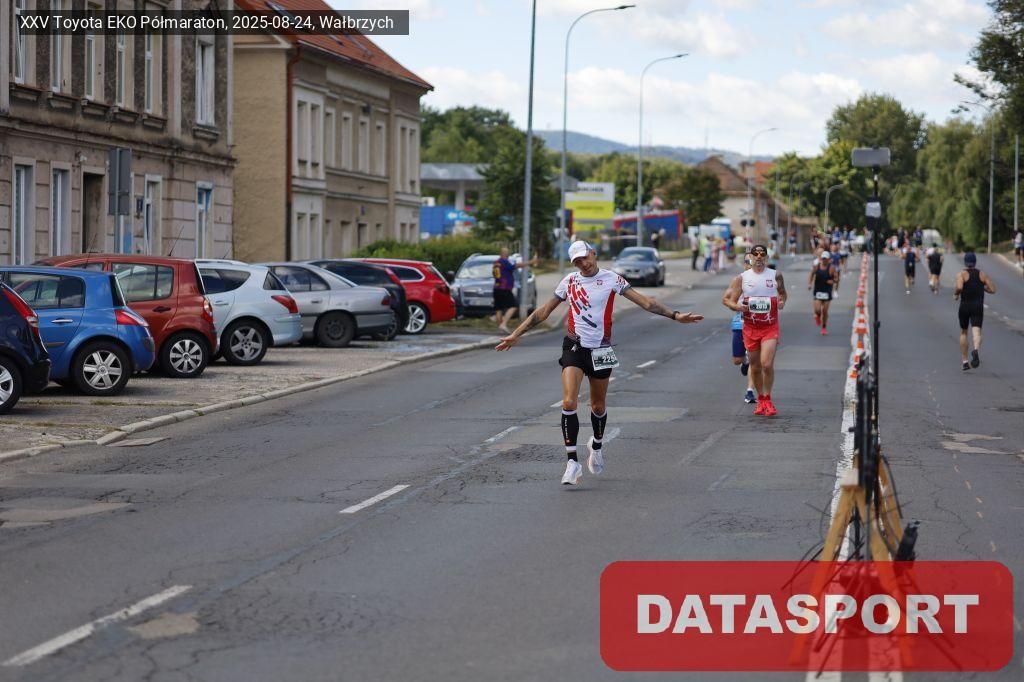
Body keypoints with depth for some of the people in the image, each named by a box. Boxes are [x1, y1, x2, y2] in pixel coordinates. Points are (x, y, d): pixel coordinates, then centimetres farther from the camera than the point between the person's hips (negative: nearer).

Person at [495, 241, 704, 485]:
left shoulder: (611, 279, -2)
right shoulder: (569, 281, 4)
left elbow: (645, 302, -4)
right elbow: (543, 311, 11)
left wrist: (675, 315, -13)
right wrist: (516, 334, 9)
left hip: (600, 351, 0)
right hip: (574, 347, 0)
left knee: (598, 405, 11)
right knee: (569, 402, -16)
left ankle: (597, 445, 41)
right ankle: (572, 461, -14)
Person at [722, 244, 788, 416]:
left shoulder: (775, 276, 3)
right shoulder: (742, 278, 1)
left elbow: (782, 293, 21)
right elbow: (726, 299, 2)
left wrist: (782, 302, -2)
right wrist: (737, 306, -18)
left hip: (770, 327, -1)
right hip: (750, 328, 1)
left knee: (767, 363, -15)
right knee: (755, 367, 9)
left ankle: (767, 399, 0)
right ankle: (760, 399, 26)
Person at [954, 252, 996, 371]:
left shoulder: (961, 274, -4)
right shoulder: (982, 275, 7)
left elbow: (959, 287, -21)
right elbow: (993, 289, 4)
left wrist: (955, 293, 0)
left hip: (965, 306, -1)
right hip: (978, 306, 1)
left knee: (963, 332, 17)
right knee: (976, 331, -12)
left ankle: (964, 361, 20)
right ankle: (976, 350, -45)